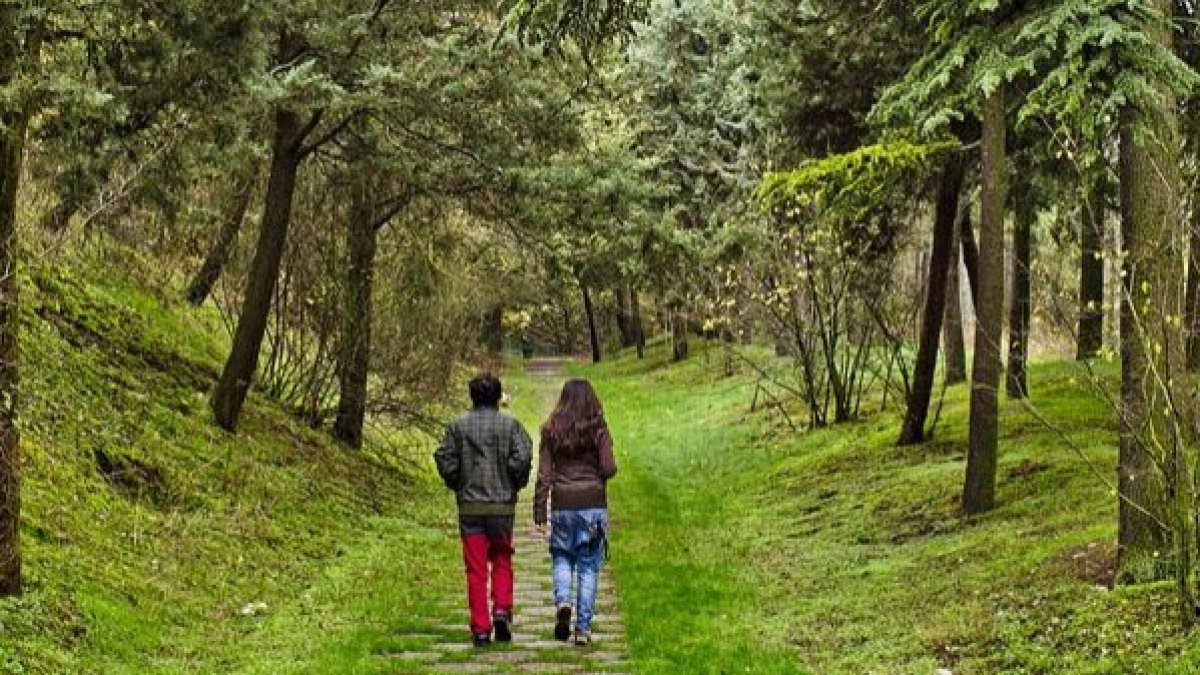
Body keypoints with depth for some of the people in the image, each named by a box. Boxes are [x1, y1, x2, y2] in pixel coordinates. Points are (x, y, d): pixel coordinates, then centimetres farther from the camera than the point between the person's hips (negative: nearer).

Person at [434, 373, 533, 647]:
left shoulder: (458, 426, 1)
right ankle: (502, 610, -2)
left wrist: (457, 485, 11)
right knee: (502, 561, 16)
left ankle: (480, 628, 2)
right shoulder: (510, 425, -2)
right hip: (502, 505, 0)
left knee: (476, 568, 4)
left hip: (470, 507, 0)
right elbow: (522, 457, -12)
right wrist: (516, 485, 4)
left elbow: (444, 458, -4)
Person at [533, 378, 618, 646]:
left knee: (562, 558, 18)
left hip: (562, 505, 1)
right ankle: (583, 627, 4)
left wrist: (539, 514, 2)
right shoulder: (598, 429, -3)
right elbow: (608, 469, -9)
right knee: (589, 565, 6)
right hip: (593, 503, -1)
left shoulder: (551, 431, 1)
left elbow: (544, 475, -1)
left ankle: (562, 601, -10)